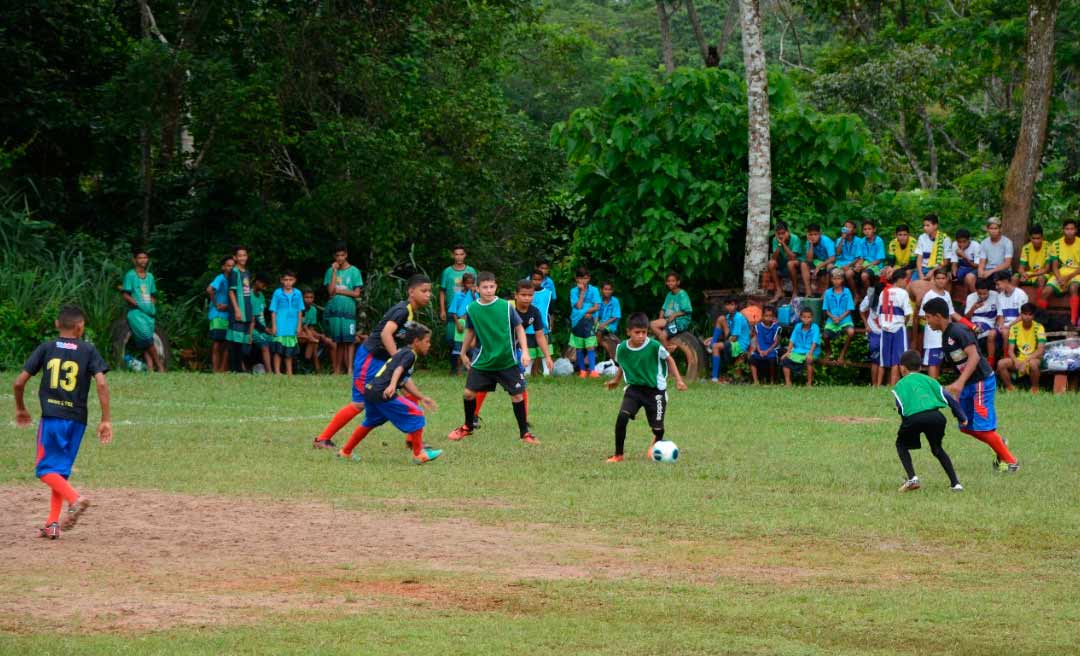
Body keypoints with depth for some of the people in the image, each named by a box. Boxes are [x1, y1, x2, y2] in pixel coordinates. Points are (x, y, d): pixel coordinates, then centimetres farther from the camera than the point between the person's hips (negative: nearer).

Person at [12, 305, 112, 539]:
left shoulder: (46, 347, 4)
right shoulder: (88, 350, 3)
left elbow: (20, 381, 1)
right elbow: (101, 383, -9)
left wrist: (20, 408, 19)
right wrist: (105, 420, -5)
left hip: (52, 417, -2)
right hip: (77, 418, 2)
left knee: (45, 468, 3)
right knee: (61, 469, 13)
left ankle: (75, 499, -22)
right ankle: (53, 523, 9)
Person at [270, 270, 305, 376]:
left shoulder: (297, 294, 4)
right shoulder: (278, 293, -2)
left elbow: (300, 312, 9)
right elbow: (273, 311, 0)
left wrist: (299, 326, 6)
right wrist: (273, 326, -4)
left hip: (292, 327, 2)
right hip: (280, 327, -2)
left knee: (290, 351, 9)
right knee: (278, 350, -4)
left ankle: (289, 372, 16)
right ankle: (277, 371, 1)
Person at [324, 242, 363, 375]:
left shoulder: (354, 271, 4)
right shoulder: (330, 271, 10)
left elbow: (356, 293, 0)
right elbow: (330, 291, -2)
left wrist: (339, 291, -5)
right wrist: (334, 271, -3)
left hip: (348, 309, -2)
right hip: (333, 309, 2)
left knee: (349, 340, -6)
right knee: (335, 341, 1)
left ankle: (350, 369, -5)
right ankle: (336, 370, 4)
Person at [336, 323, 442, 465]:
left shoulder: (402, 352, 25)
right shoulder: (410, 354, -4)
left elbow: (405, 382, 28)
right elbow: (398, 370, -23)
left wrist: (422, 398, 29)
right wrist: (392, 385, -40)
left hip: (370, 390, 10)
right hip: (382, 393, -10)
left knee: (370, 423, 29)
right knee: (416, 414, -4)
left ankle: (345, 452, 38)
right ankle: (419, 455, -1)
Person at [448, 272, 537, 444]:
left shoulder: (506, 307, -12)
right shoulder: (472, 309, -5)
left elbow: (519, 328, -3)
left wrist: (525, 351, -12)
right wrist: (464, 353, 18)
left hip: (508, 362, -2)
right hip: (483, 361, 2)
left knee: (517, 395, -1)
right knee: (469, 392, 2)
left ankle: (525, 433, 14)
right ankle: (468, 427, 26)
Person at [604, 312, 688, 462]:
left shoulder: (654, 346, -18)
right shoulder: (622, 348, -9)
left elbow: (669, 359, -1)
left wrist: (678, 380, -4)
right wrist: (616, 380, 24)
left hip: (655, 390, -2)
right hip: (634, 388, 2)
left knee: (657, 428, 2)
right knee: (622, 416, -22)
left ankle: (656, 442, 42)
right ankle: (618, 455, -10)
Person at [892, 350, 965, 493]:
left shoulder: (899, 386, 22)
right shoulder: (928, 380, 30)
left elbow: (901, 408, 4)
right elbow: (949, 399, 24)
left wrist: (905, 424, 9)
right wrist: (962, 418, 29)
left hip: (913, 417, -3)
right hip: (935, 416, 3)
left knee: (901, 444, 24)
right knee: (937, 449, 26)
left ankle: (912, 478, 5)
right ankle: (955, 483, 16)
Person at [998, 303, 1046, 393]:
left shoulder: (1039, 328, -10)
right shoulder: (1014, 328, -1)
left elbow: (1041, 350, -17)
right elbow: (1010, 350, -4)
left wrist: (1026, 361, -29)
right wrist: (1016, 362, -25)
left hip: (1033, 358, -3)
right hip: (1018, 359, 3)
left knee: (1033, 363, -39)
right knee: (1001, 363, -24)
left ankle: (1035, 389, -14)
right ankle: (1010, 388, -4)